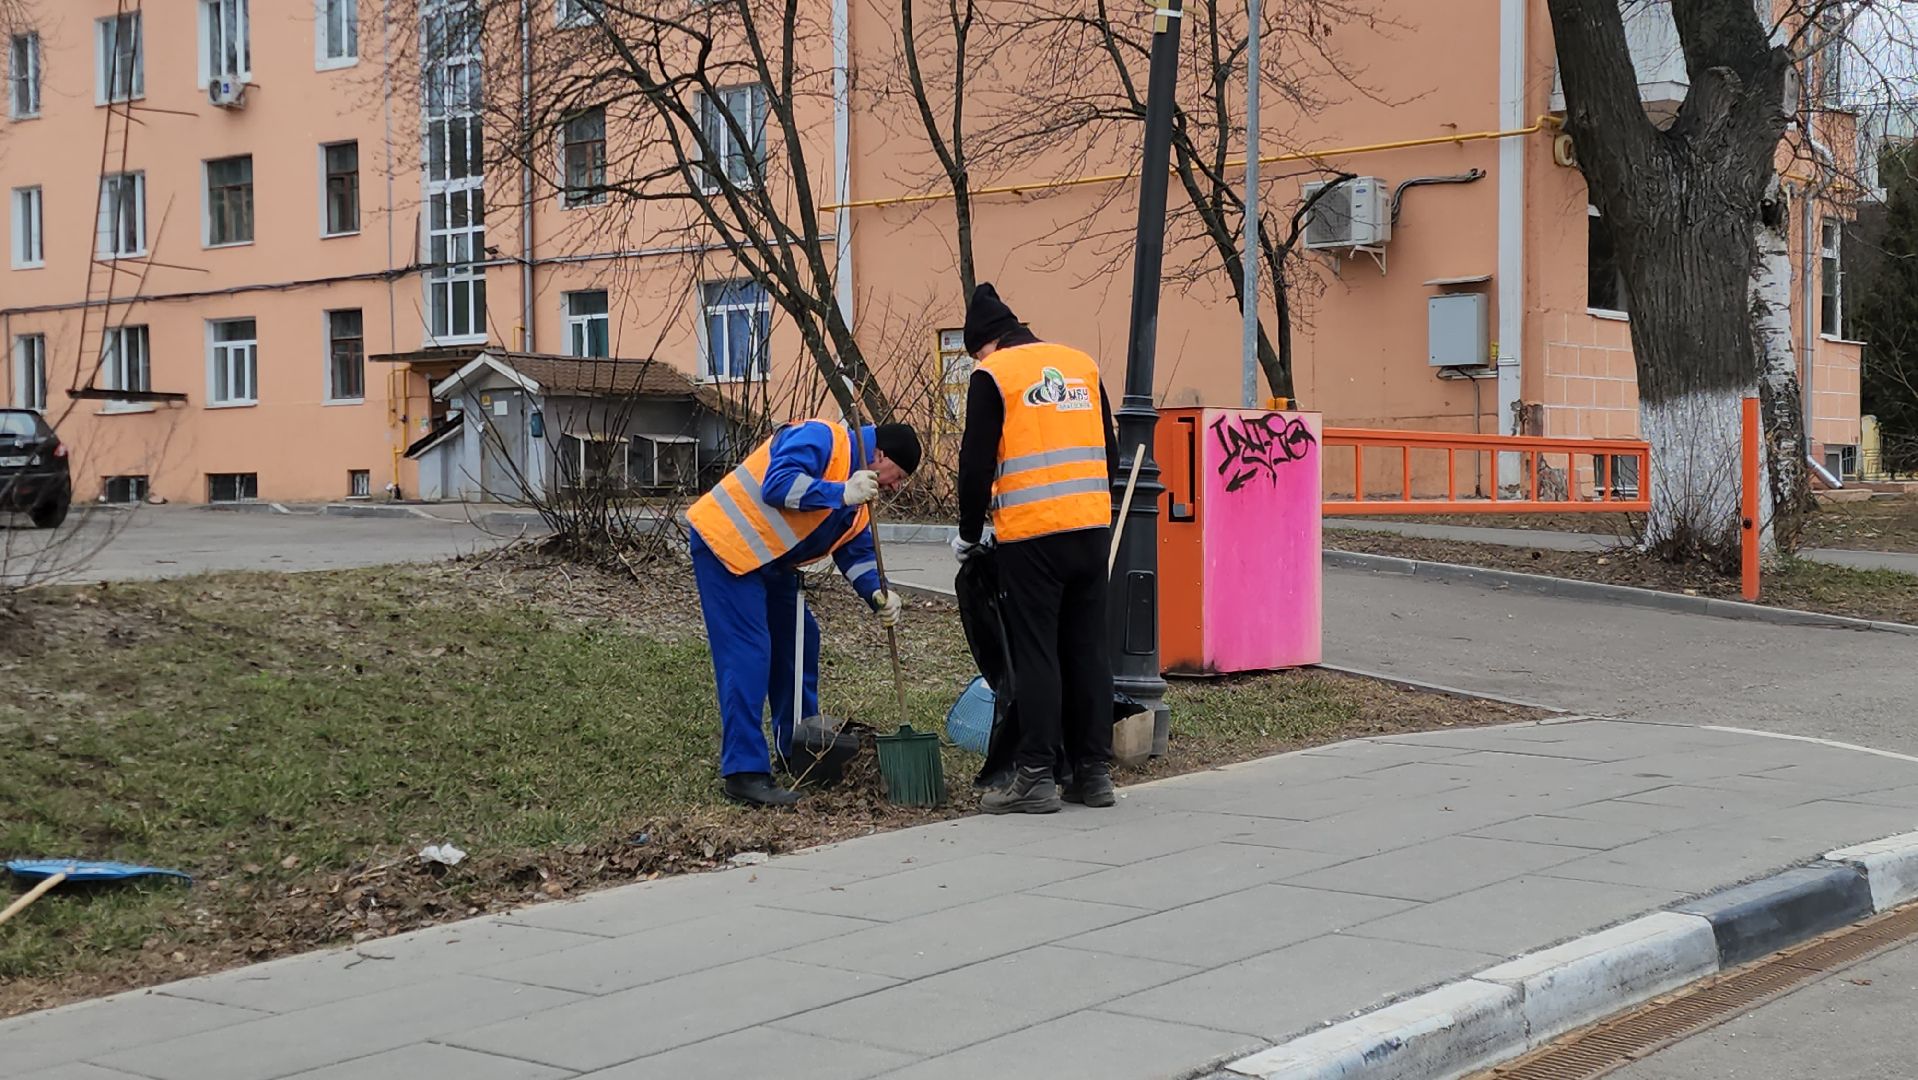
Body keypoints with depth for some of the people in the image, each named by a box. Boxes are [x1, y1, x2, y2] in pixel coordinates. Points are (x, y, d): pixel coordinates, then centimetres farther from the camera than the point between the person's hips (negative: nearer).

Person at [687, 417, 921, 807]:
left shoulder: (859, 498, 12)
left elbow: (857, 552, 11)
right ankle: (744, 772, -16)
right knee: (748, 655, -16)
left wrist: (878, 593, -7)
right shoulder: (821, 438, -18)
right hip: (726, 544, -11)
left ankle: (798, 749, 31)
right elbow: (777, 484, -30)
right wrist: (841, 494, -28)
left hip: (770, 562, 11)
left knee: (798, 640, 17)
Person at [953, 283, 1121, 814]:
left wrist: (969, 533, 8)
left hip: (1031, 535, -5)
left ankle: (1036, 777, -1)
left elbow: (977, 464, -5)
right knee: (1088, 651, 9)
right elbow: (1109, 451, 18)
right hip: (1092, 529, 6)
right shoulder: (1082, 364, 15)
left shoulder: (993, 375, -3)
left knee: (1035, 655, -2)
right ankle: (1094, 771, 13)